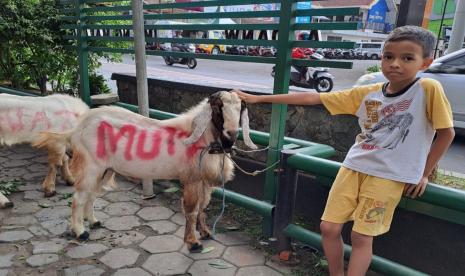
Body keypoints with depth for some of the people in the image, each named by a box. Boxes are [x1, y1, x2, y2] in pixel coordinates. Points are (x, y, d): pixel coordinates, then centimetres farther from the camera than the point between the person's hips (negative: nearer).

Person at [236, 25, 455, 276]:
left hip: (390, 176, -4)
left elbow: (446, 132, -1)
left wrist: (423, 174, 2)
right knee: (329, 227, 6)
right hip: (353, 167, 4)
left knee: (361, 237, 1)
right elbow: (312, 98, -3)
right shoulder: (366, 93, -1)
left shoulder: (428, 89, -11)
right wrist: (259, 98, -3)